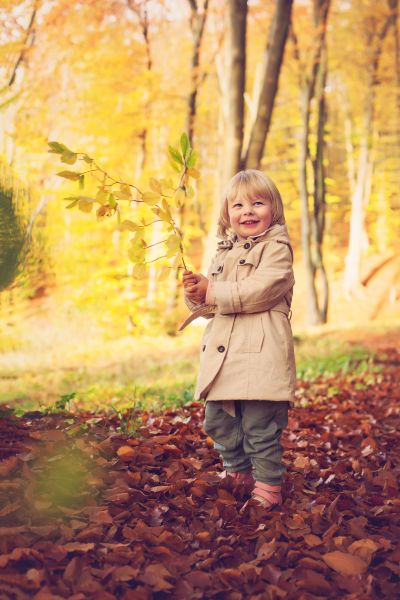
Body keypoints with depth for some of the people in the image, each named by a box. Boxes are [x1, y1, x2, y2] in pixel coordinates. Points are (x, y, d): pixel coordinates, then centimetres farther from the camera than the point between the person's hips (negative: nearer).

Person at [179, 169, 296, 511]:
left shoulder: (276, 248, -3)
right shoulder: (223, 253, 19)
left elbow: (260, 290, -18)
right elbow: (212, 306, 18)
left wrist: (213, 292, -13)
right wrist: (196, 295, -5)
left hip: (260, 353, -8)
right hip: (222, 355, 8)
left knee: (259, 426, -6)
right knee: (219, 423, 15)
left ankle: (268, 489, 11)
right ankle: (238, 476, 34)